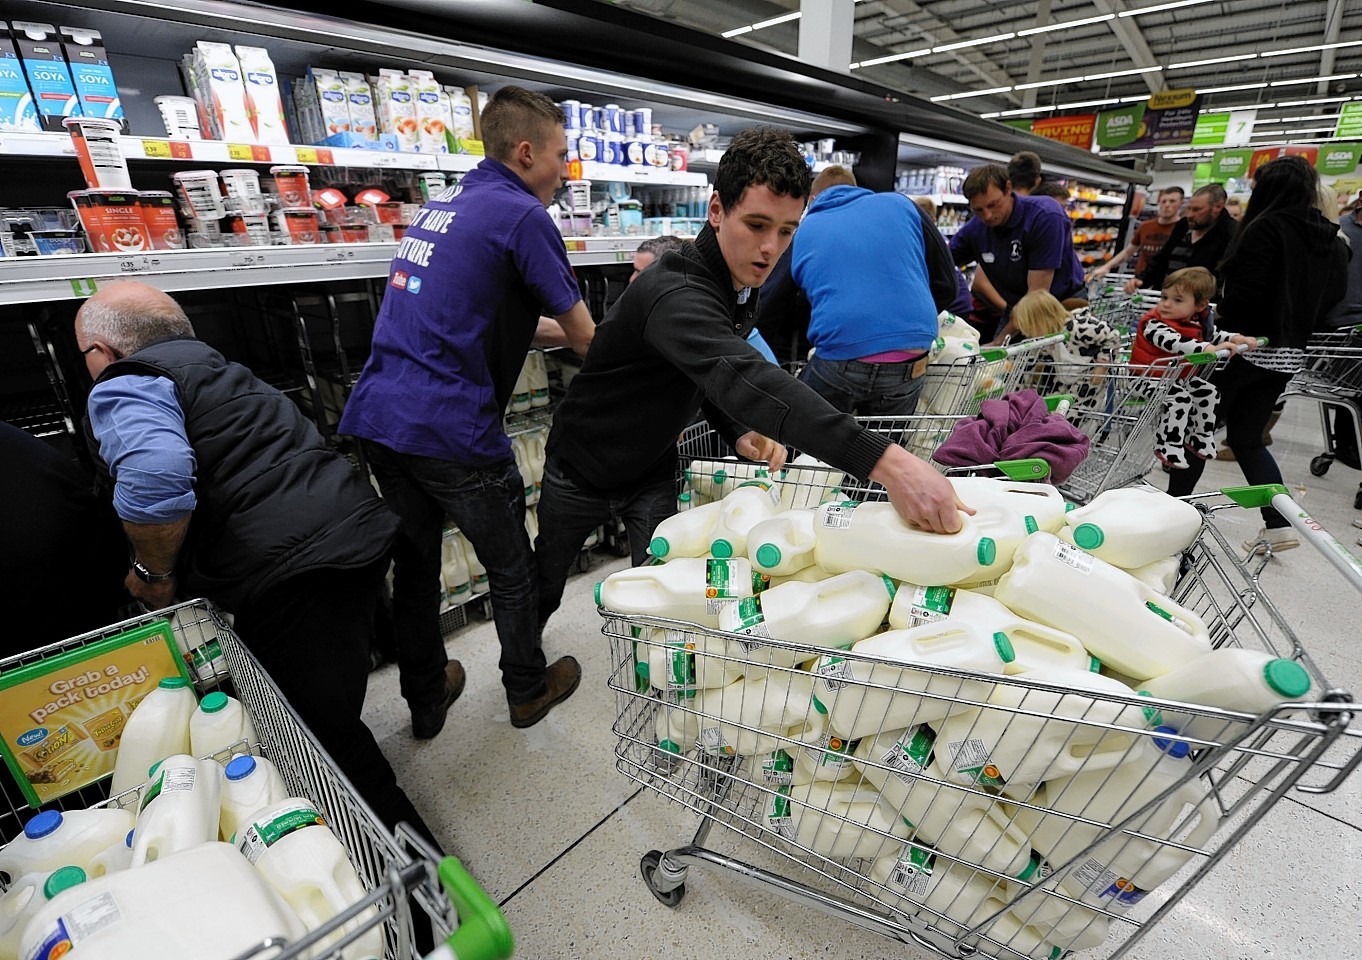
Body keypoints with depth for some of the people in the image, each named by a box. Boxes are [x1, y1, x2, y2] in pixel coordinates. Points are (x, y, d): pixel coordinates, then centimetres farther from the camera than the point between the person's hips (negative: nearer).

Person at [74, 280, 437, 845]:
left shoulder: (124, 387, -2)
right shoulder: (215, 368, 27)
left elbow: (154, 476, -25)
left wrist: (153, 573, -6)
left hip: (291, 571, -10)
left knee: (330, 737, 2)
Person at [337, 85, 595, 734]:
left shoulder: (440, 205, 20)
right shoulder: (522, 215, -6)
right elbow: (584, 338, -4)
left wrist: (559, 329, 25)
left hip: (378, 417, 8)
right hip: (451, 431, -8)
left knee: (413, 564, 19)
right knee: (511, 569, 12)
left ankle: (426, 702, 37)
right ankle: (528, 689, 33)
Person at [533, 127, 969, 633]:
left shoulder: (745, 283, -7)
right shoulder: (674, 293, -36)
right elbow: (745, 378, -53)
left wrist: (739, 433, -17)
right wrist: (886, 461, -62)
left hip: (654, 471, 5)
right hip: (582, 470, -5)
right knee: (543, 588, 17)